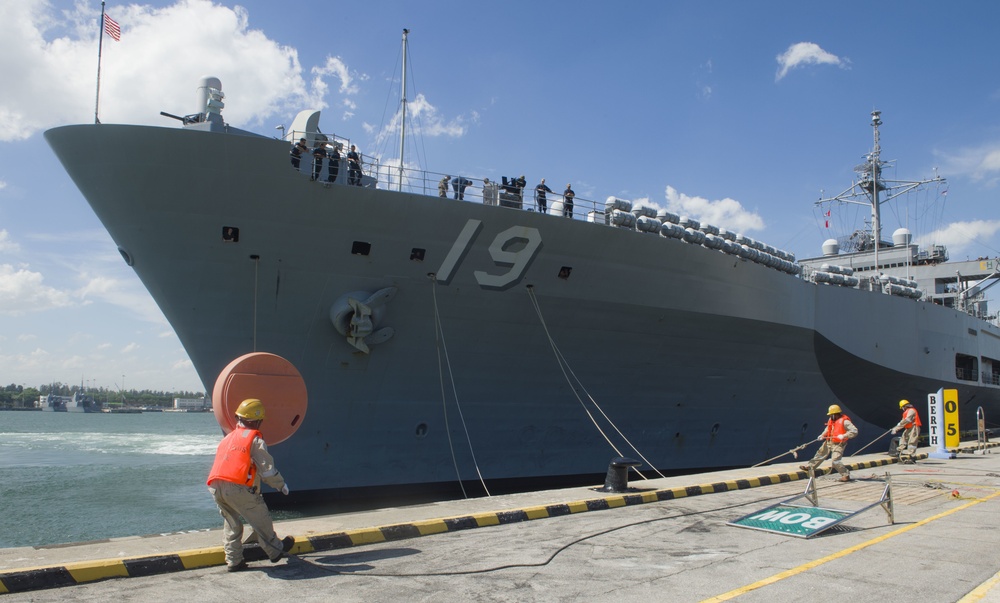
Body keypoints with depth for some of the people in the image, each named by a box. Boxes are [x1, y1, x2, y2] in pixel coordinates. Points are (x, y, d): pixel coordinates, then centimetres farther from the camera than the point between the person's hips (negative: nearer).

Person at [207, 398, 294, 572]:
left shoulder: (228, 438, 24)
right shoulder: (255, 439, 3)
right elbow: (267, 468, 0)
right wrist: (281, 485, 14)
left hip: (215, 486, 7)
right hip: (237, 487, -7)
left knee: (231, 523, 20)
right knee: (260, 519, 8)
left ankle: (233, 561, 18)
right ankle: (275, 551, 20)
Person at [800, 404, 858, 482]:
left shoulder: (844, 421, -19)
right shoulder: (831, 420, 5)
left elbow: (854, 431, -24)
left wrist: (844, 436, -33)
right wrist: (822, 435, 10)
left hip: (838, 444, -8)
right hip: (829, 442, 8)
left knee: (835, 461, -16)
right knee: (820, 453, 17)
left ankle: (846, 475, -4)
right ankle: (810, 467, 32)